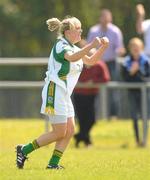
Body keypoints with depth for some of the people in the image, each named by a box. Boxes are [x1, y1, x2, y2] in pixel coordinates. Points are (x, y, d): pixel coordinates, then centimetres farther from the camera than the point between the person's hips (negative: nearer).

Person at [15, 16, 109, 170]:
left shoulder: (73, 47, 16)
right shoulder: (60, 45, -13)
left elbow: (91, 61, 21)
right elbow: (72, 57, -34)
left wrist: (103, 47, 6)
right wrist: (91, 46, -43)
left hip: (64, 95, 10)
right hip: (54, 92, -10)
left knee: (70, 131, 4)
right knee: (59, 133, -9)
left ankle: (53, 163, 7)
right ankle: (24, 150, -2)